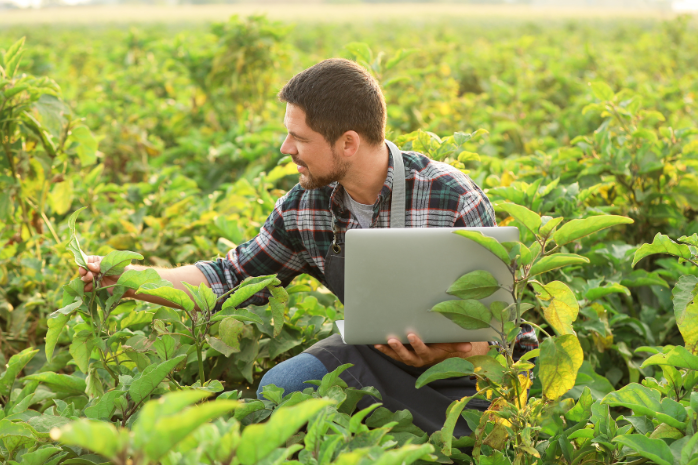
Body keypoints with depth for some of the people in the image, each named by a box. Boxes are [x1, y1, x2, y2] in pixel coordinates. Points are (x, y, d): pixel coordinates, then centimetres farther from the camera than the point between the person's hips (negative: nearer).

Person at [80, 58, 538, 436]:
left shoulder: (454, 200, -22)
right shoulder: (304, 206, -7)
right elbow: (233, 278, 4)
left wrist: (437, 356, -37)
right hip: (373, 352, 4)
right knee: (278, 388, -20)